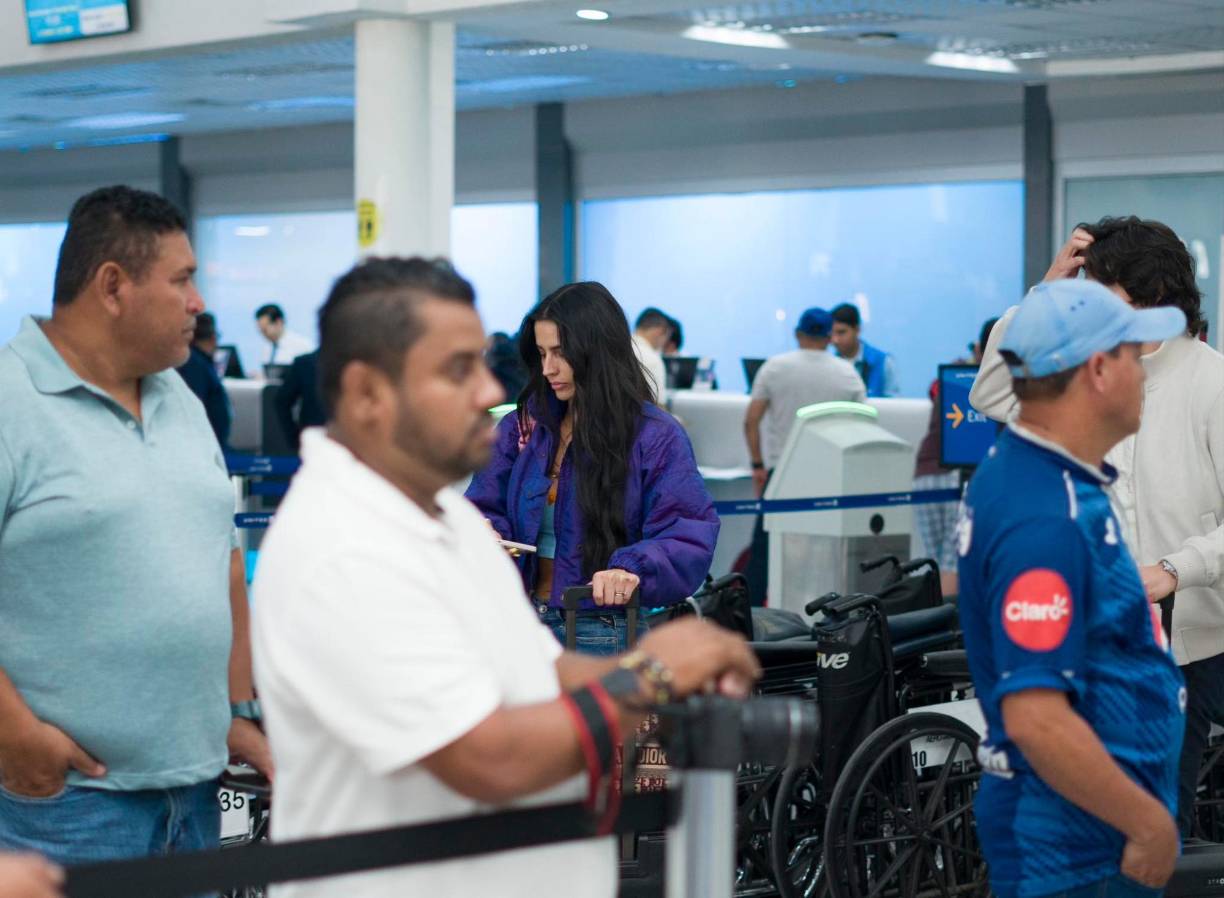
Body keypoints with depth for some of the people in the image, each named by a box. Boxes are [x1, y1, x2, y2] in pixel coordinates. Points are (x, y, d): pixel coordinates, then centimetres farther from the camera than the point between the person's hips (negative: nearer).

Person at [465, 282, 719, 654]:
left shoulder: (656, 436, -9)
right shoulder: (525, 425, 8)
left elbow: (689, 534, -16)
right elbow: (486, 507, 11)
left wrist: (634, 567, -35)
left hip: (609, 634, -5)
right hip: (525, 622, 5)